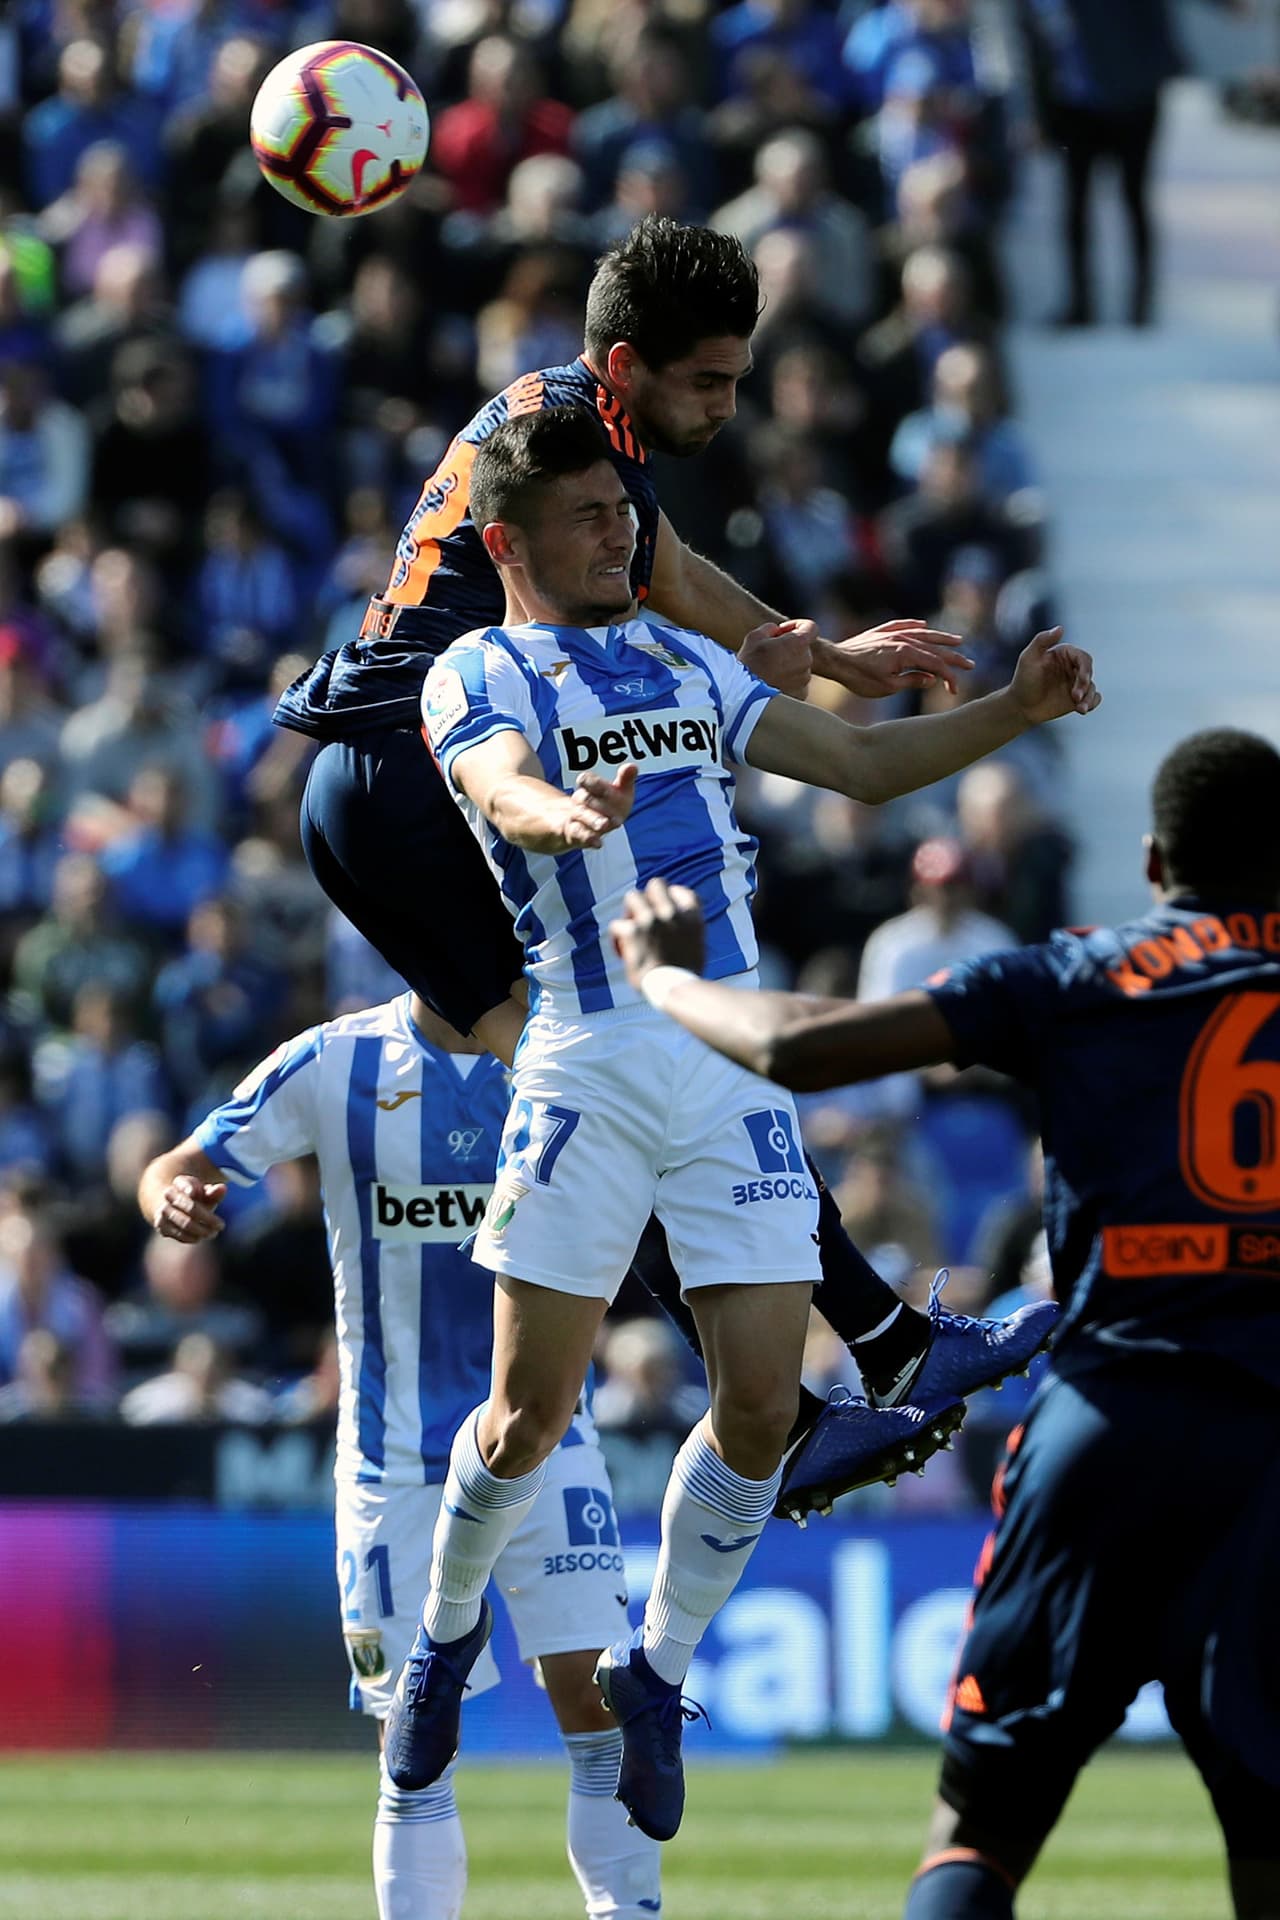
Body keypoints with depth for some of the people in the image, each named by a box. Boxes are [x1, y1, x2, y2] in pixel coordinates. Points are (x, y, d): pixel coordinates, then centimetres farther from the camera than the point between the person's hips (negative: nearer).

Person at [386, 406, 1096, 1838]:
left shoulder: (685, 663, 19)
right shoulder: (477, 677, 1)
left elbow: (860, 763, 17)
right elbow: (506, 791, -21)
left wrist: (1013, 710, 2)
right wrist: (573, 817, -45)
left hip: (737, 1060, 5)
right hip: (588, 1065, -5)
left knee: (761, 1407, -4)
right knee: (531, 1411, -2)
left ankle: (654, 1672, 16)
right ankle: (447, 1631, 26)